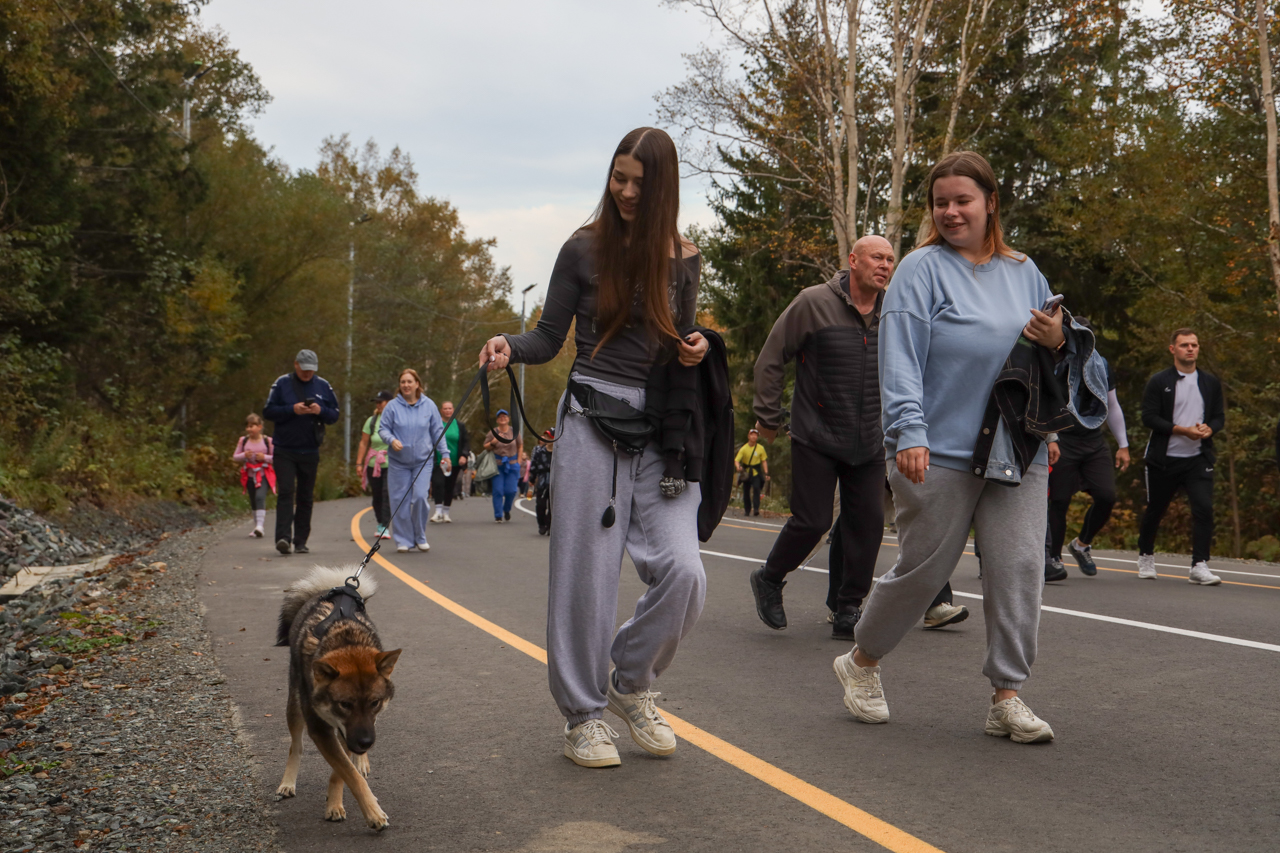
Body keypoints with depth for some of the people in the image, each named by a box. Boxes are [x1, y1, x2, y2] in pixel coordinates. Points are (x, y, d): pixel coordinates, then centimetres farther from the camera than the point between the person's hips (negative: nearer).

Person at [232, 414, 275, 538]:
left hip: (263, 475, -4)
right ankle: (256, 527, 20)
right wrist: (244, 455, -13)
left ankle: (260, 525, -28)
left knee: (260, 497, -22)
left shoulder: (267, 441, -4)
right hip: (249, 475, 4)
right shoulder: (243, 440, 4)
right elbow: (235, 456, 8)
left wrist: (264, 457, -16)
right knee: (253, 501, 10)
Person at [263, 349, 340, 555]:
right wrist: (292, 409, -16)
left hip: (310, 451, 3)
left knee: (306, 497, 6)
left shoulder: (323, 386, 7)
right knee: (285, 493, -13)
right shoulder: (282, 383, 1)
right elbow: (268, 411, -3)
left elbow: (334, 416, 9)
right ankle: (283, 537, -19)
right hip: (284, 451, -3)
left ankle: (301, 541, 13)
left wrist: (320, 411, -12)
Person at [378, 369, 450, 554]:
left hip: (423, 461, 0)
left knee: (420, 497, -10)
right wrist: (391, 440, -17)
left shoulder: (429, 406, 4)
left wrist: (444, 454, 6)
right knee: (400, 501, -1)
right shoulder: (392, 406, -1)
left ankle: (420, 537, 8)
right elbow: (383, 429, 3)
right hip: (398, 462, 0)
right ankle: (403, 540, 11)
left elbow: (438, 432, 10)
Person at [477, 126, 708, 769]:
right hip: (593, 418, -2)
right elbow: (549, 339, 5)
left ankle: (631, 682, 17)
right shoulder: (584, 250, 2)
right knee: (586, 571, -1)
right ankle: (582, 714, 16)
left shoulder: (683, 258, 11)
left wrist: (694, 350, -3)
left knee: (682, 572, -10)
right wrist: (510, 347, -16)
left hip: (661, 427, 3)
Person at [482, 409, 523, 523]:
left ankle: (507, 509, 24)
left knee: (511, 490, -4)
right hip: (497, 465, -1)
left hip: (512, 464, 1)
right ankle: (498, 515, 4)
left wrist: (518, 461, 5)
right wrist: (493, 442, -13)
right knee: (498, 490, -5)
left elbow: (520, 446, 12)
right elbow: (485, 447, 7)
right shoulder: (493, 432, 2)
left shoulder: (514, 432, 4)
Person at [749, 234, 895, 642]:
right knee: (812, 521, -5)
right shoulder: (813, 303, -8)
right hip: (815, 438, -4)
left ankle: (849, 611, 14)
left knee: (868, 522, 1)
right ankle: (769, 580, 23)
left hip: (869, 441, 5)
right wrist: (768, 417, -2)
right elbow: (771, 360, -3)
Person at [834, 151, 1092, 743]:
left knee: (1019, 568, -3)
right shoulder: (922, 268, -2)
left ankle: (1007, 698, 7)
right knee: (922, 570, 4)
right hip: (939, 452, -4)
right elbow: (900, 356, -11)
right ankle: (861, 663, 26)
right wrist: (909, 431, -22)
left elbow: (1051, 361, 21)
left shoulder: (1024, 273, 14)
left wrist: (1057, 343, -3)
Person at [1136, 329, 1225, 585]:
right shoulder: (1159, 382, -1)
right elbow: (1149, 417, -9)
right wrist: (1183, 430, -18)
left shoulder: (1211, 382, 10)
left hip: (1199, 458, 2)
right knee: (1155, 510, 10)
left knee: (1204, 508, -14)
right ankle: (1146, 557, 32)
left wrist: (1208, 429, -11)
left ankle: (1199, 566, -11)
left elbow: (1220, 416, 12)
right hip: (1164, 459, -2)